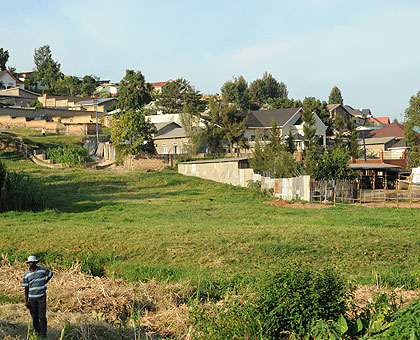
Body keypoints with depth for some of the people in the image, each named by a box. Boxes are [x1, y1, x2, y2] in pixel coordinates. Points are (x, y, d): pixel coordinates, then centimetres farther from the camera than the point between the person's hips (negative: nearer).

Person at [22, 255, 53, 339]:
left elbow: (50, 273, 17)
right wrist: (26, 301, -1)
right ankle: (37, 332, 21)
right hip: (32, 298, 1)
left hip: (42, 296, -1)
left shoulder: (42, 269, -3)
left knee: (42, 316, -5)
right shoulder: (26, 274, 0)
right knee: (34, 316, 6)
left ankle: (43, 335, -3)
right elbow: (26, 288, 2)